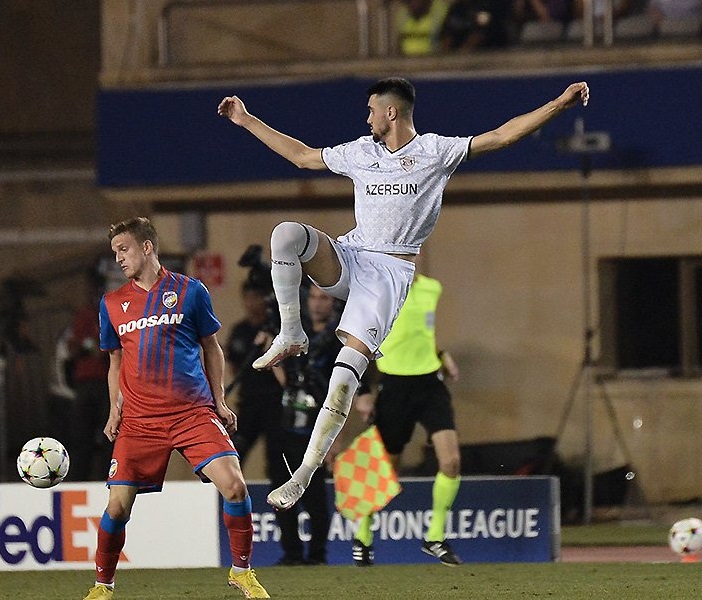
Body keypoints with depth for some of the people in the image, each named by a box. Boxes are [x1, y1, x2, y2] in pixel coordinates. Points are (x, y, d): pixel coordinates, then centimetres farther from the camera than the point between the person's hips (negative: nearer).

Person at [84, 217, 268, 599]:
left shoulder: (189, 291, 4)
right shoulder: (112, 303, 11)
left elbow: (211, 348, 12)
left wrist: (220, 402, 5)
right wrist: (115, 409, 9)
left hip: (194, 413, -2)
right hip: (138, 420, 2)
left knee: (234, 485, -16)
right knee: (118, 505, -6)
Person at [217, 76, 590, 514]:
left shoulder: (436, 151, 2)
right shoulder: (360, 152, 17)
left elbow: (500, 136, -3)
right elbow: (302, 155, 29)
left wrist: (560, 104, -13)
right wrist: (247, 121, 32)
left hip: (391, 271, -4)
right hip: (348, 257, 5)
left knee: (349, 366, -16)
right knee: (287, 234, -26)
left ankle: (306, 473, -16)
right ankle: (291, 336, -13)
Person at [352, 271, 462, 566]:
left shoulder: (432, 288, 8)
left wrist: (442, 355, 12)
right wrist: (362, 392, -9)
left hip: (430, 382, 5)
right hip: (395, 385, -5)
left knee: (451, 460, -10)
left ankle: (435, 538, 5)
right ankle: (362, 538, 27)